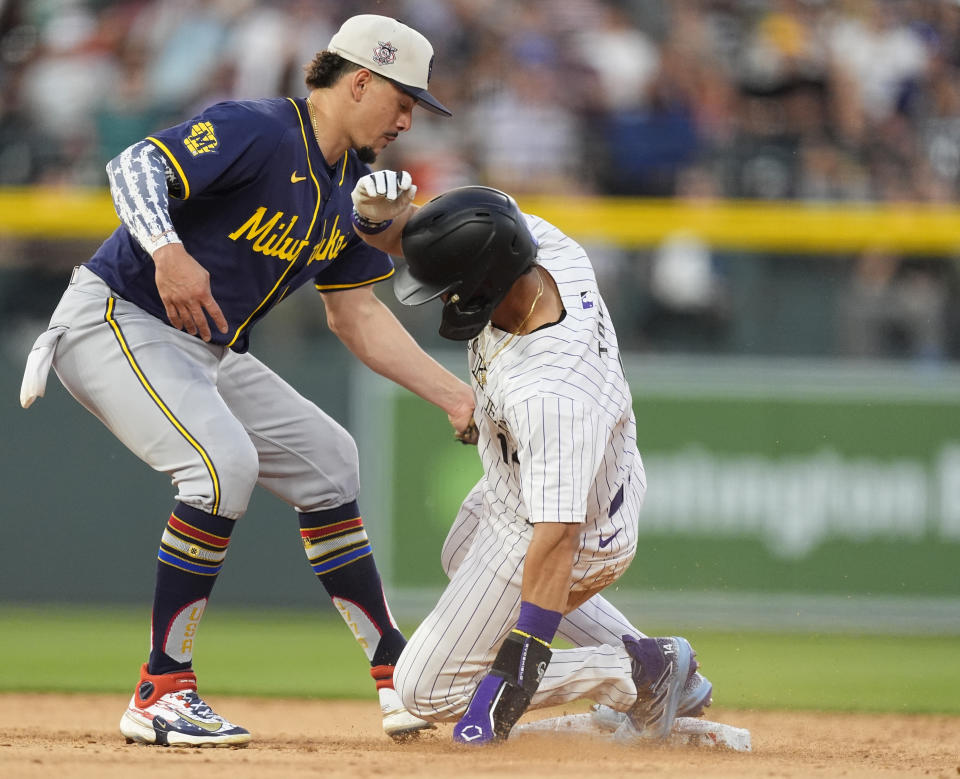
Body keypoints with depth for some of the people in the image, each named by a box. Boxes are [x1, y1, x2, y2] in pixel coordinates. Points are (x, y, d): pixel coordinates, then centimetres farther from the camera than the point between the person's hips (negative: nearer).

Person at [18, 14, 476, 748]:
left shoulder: (354, 186, 8)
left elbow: (356, 314, 13)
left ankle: (400, 682, 20)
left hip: (208, 353, 10)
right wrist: (168, 252, -47)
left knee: (325, 459, 10)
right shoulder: (257, 132, -19)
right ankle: (161, 694, -22)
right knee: (225, 461, -28)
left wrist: (453, 395, 6)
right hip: (115, 322, -10)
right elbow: (135, 166, -29)